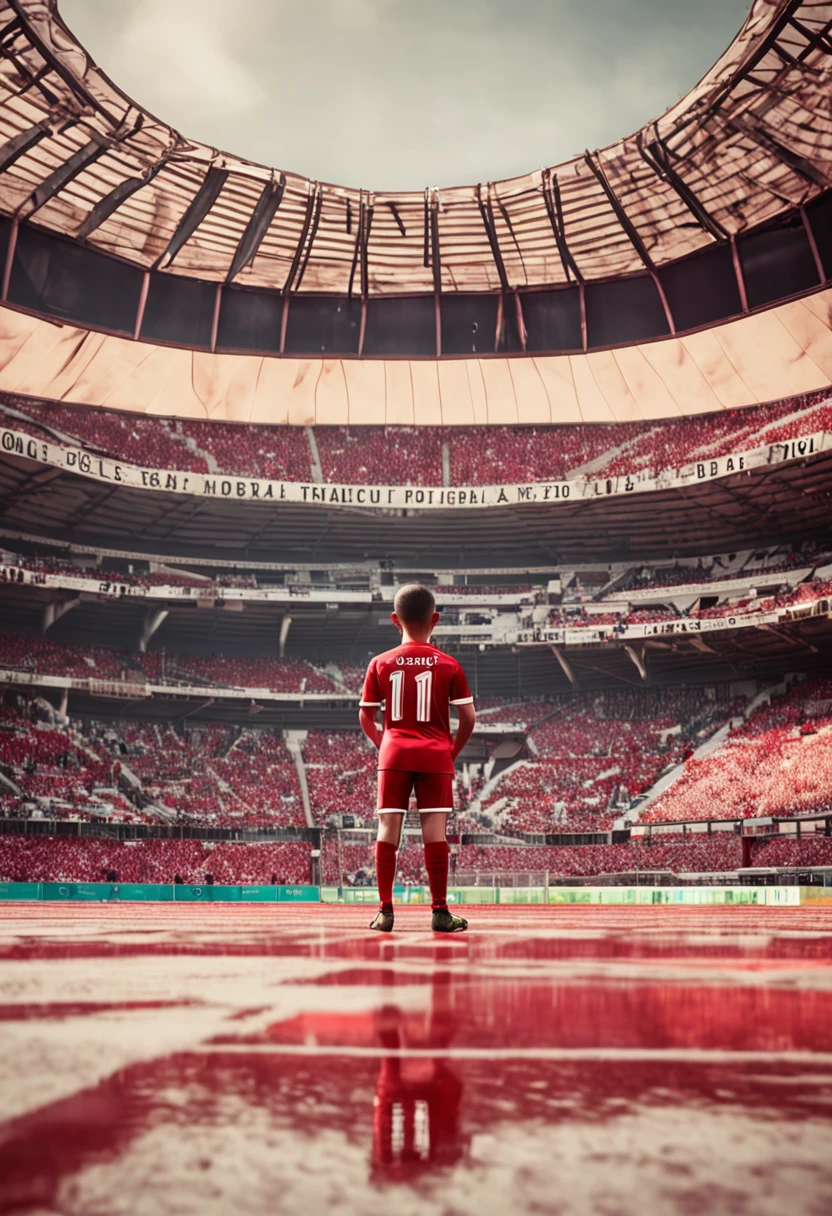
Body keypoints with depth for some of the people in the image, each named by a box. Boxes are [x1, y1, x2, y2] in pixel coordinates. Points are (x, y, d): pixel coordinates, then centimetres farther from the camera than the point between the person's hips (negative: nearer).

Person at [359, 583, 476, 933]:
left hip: (394, 753, 1)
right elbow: (468, 717, -1)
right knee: (434, 829, 0)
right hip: (436, 755, -1)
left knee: (388, 828, 4)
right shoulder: (448, 664, -1)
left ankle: (385, 910, 5)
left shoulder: (381, 663, 1)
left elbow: (365, 716, 4)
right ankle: (439, 911, 4)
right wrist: (453, 750, 11)